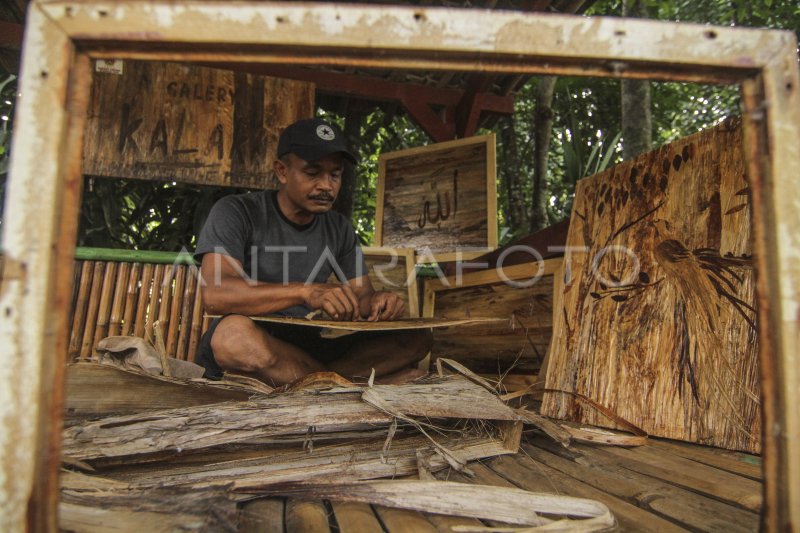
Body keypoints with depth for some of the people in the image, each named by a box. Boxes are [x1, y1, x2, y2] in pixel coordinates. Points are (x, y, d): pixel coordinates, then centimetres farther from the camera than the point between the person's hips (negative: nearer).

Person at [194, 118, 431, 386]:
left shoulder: (339, 228, 8)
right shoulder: (236, 213, -8)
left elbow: (363, 297, 9)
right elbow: (214, 294, -23)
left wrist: (378, 301, -17)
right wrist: (304, 291, -35)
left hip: (309, 348, 4)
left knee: (414, 339, -10)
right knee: (236, 332, -40)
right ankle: (350, 382, -20)